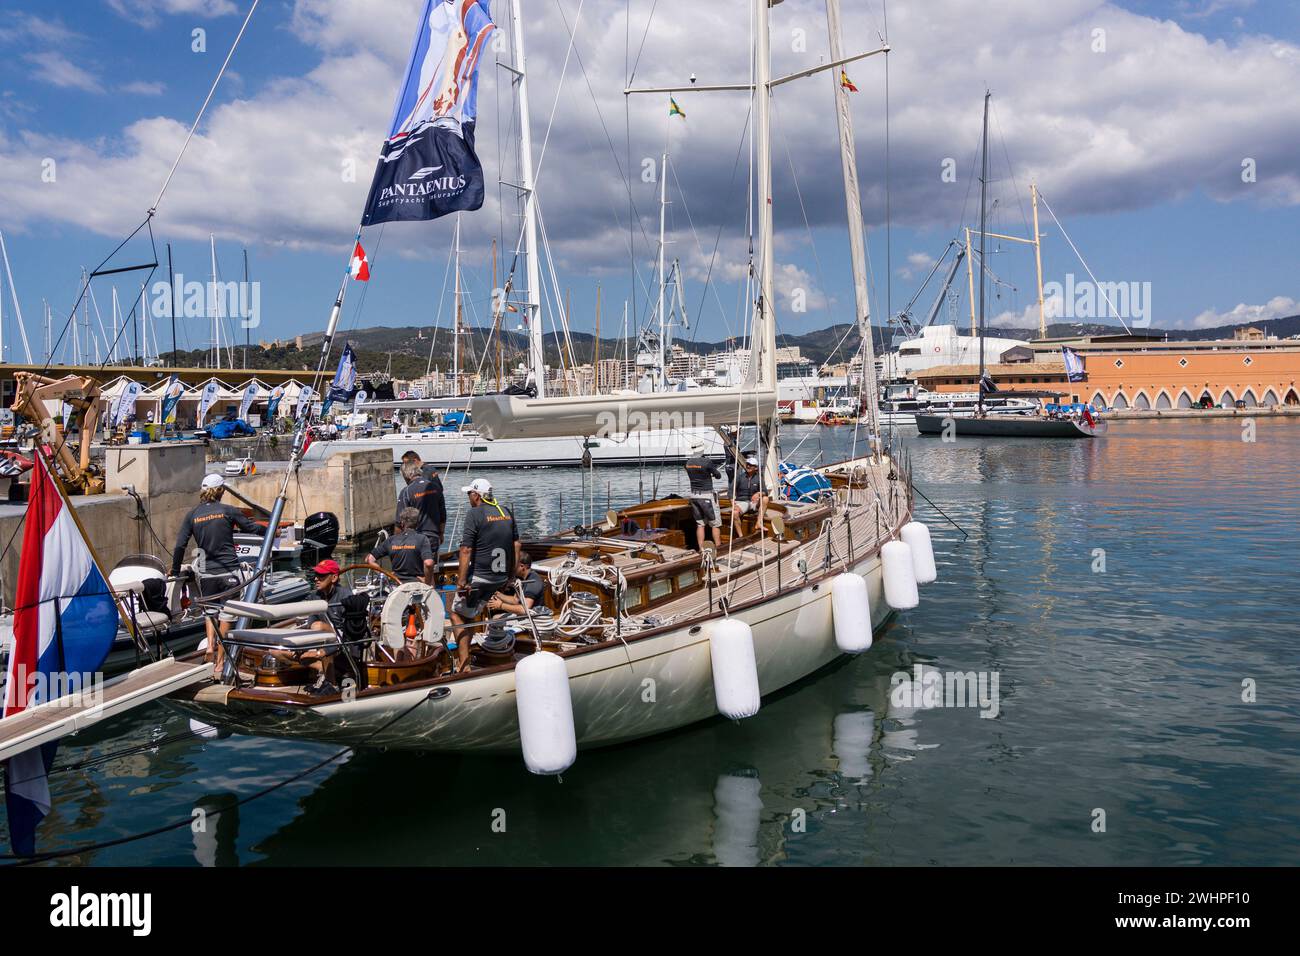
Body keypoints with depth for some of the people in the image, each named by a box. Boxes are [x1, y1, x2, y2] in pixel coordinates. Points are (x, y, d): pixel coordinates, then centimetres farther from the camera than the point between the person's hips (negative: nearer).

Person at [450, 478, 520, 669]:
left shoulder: (474, 514, -10)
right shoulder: (506, 512, 10)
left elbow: (466, 550, -15)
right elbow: (517, 546, 12)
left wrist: (461, 581, -14)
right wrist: (512, 576, 17)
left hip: (479, 577, -7)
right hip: (501, 578, 7)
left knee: (457, 614, 5)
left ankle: (464, 660, -5)